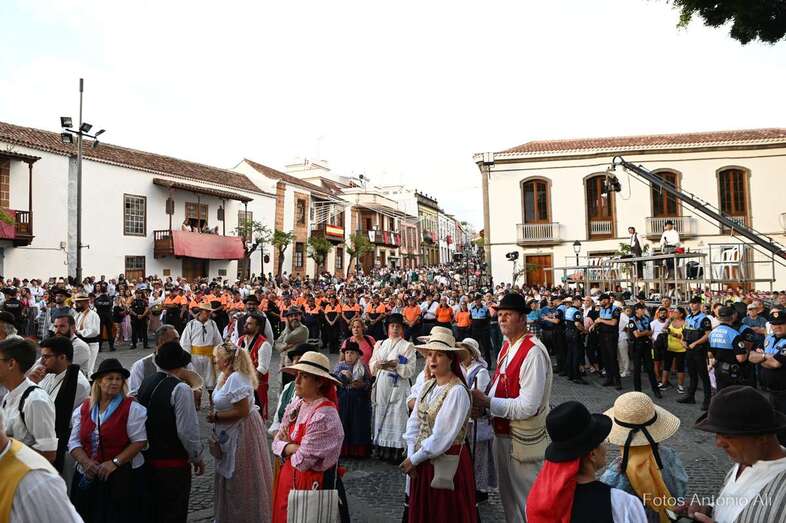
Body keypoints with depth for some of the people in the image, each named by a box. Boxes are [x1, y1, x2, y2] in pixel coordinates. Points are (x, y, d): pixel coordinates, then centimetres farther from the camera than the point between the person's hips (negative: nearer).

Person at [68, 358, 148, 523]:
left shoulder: (132, 408, -5)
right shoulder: (83, 408, 8)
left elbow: (139, 441, -10)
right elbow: (74, 442, 5)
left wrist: (115, 462, -16)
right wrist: (86, 462, -11)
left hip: (122, 477, -3)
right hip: (87, 477, 4)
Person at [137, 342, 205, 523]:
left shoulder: (145, 383, 1)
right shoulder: (181, 389, -19)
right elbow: (187, 430, -20)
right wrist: (197, 457, -6)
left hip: (148, 459, 7)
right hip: (174, 462, -7)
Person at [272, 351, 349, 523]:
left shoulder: (324, 415, -24)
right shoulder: (295, 405, 0)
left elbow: (302, 461, -23)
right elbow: (276, 443, 3)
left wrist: (286, 447, -4)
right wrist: (294, 447, -16)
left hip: (315, 483, -7)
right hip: (289, 479, 7)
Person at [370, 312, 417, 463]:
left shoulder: (408, 346, 2)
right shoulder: (380, 344, 14)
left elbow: (412, 370, -6)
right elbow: (371, 365, 13)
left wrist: (396, 365, -19)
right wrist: (378, 364, -8)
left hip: (398, 387, -4)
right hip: (381, 385, 4)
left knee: (397, 416, -5)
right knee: (381, 415, 5)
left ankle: (396, 453, 0)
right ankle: (382, 449, 15)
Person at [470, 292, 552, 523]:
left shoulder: (533, 352, -24)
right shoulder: (507, 346, 4)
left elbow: (527, 407, -28)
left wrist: (487, 403, -21)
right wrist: (481, 403, -7)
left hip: (523, 440, -8)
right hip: (501, 433, 8)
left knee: (525, 500, 9)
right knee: (507, 495, 24)